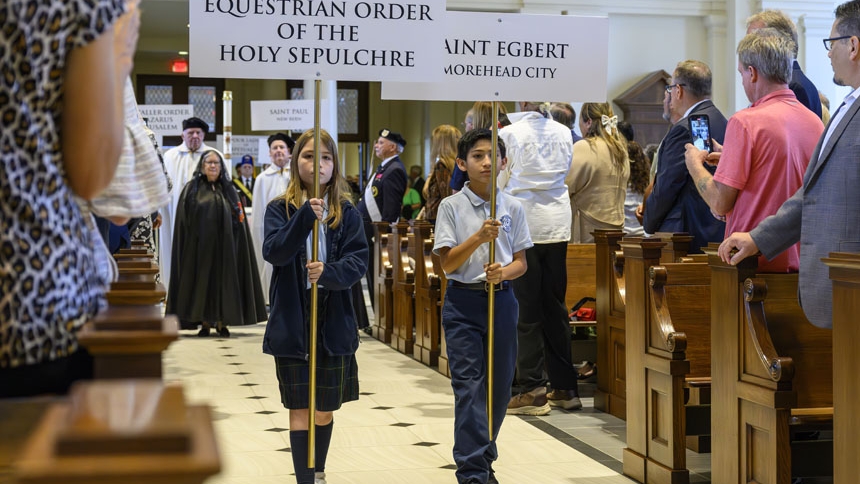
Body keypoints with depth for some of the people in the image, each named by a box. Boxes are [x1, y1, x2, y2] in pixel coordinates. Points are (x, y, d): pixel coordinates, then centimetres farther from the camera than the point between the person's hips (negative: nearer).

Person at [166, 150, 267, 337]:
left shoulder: (229, 191, 11)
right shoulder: (191, 190, 5)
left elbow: (238, 221, 9)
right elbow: (184, 222, 0)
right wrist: (189, 245, -8)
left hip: (224, 246, 2)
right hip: (200, 246, -2)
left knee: (224, 280, 1)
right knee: (202, 280, 0)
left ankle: (222, 323, 8)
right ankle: (204, 323, 5)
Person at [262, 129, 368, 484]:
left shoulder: (347, 212, 4)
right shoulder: (280, 209, 1)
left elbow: (359, 261, -5)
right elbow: (274, 252, -15)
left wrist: (328, 272, -24)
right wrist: (305, 216, -27)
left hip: (334, 321, 1)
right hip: (293, 321, -1)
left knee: (325, 409, 12)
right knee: (300, 408, 0)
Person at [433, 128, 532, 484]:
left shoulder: (513, 208, 4)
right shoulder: (451, 207, -3)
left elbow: (521, 262, 7)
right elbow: (447, 263, -7)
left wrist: (504, 272, -16)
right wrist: (478, 237, -21)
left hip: (501, 299, 3)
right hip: (463, 302, -3)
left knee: (499, 385, 9)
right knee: (468, 386, -8)